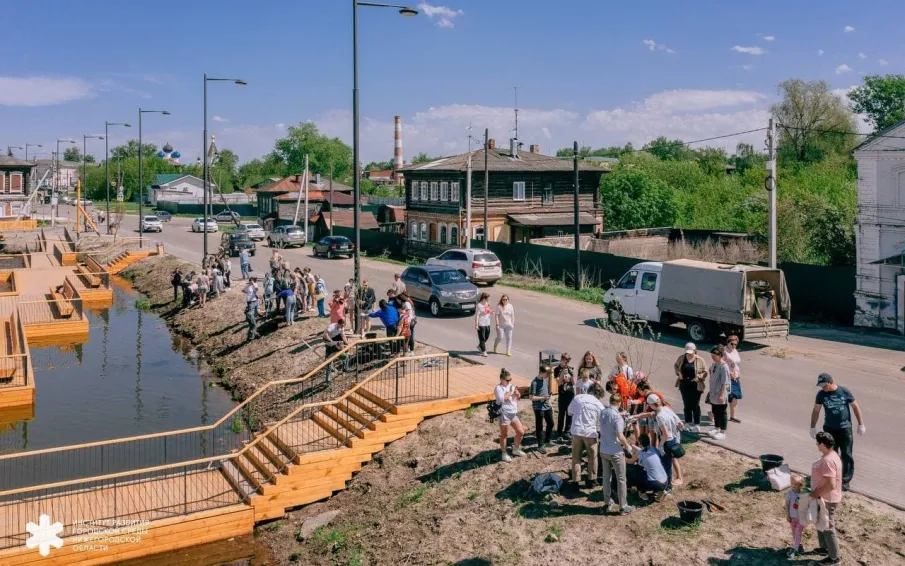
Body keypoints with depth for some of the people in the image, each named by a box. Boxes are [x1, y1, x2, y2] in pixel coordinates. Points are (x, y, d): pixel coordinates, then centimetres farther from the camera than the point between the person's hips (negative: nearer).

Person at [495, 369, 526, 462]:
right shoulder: (498, 388, -9)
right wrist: (510, 392, -14)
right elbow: (502, 399, -25)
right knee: (504, 435, 2)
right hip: (504, 414, -8)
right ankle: (504, 454, 13)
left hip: (514, 413, 8)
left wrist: (517, 395, -1)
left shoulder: (511, 386, 14)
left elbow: (517, 398, 21)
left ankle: (516, 449, 31)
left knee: (521, 432, 12)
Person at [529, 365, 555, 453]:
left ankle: (547, 441, 36)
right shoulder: (535, 382, -20)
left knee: (551, 423, 18)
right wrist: (543, 398, -23)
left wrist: (549, 402, 17)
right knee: (539, 427, 2)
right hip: (539, 408, -8)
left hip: (547, 406, 8)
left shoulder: (545, 379, 4)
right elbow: (531, 397, -20)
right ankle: (540, 446, 12)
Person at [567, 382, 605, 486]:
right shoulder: (599, 404, -4)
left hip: (576, 431, 2)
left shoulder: (577, 397, 0)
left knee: (576, 457, 12)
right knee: (592, 457, 17)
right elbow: (603, 421, 4)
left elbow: (569, 412, 12)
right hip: (590, 432, -2)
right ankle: (591, 479, 24)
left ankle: (576, 480, 12)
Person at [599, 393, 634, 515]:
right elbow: (620, 436, -24)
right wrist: (628, 446, -7)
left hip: (603, 450, 6)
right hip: (615, 452, -6)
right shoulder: (617, 416, -21)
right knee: (621, 479, 7)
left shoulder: (603, 412, -1)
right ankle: (623, 507, 13)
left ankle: (606, 503, 28)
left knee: (606, 477, 18)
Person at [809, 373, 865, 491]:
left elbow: (855, 407, 0)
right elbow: (816, 411, 4)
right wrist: (813, 427, 5)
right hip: (829, 429, 2)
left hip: (845, 428, -2)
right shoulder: (821, 394, -6)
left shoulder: (844, 392, -10)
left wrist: (861, 424, 1)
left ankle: (845, 481, 10)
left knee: (847, 455, 2)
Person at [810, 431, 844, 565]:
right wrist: (817, 492, 17)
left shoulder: (828, 460, -30)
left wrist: (816, 492, -19)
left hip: (827, 500, -10)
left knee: (828, 528, 5)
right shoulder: (830, 455, 2)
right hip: (824, 498, 10)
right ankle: (825, 547, 42)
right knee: (821, 524, 26)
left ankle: (834, 557, 20)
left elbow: (831, 485, -31)